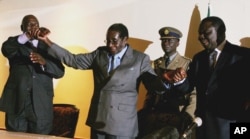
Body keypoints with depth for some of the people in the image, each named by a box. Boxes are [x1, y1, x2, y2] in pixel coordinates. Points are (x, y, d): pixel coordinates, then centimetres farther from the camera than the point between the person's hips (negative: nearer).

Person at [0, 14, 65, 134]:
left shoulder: (47, 46, 13)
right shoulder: (15, 43, 10)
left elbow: (60, 71, 2)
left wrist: (44, 62, -18)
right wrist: (27, 37, -30)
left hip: (41, 105, 1)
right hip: (17, 102, -1)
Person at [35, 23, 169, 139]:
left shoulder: (140, 59, -3)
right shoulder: (99, 54, 8)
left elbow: (154, 83, -6)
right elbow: (73, 60, 7)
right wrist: (48, 42, 1)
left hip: (122, 124, -4)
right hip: (98, 119, 4)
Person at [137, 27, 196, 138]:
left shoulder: (187, 63, 2)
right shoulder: (156, 63, 16)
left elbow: (194, 93, -2)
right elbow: (151, 90, 16)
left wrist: (187, 116, -13)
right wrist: (145, 110, 2)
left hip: (176, 113, -4)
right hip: (155, 112, 4)